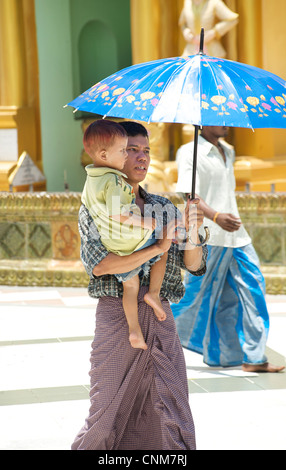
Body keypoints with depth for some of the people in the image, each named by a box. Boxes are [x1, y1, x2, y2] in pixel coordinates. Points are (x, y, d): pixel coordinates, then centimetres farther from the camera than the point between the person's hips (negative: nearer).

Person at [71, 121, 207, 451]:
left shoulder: (164, 208, 12)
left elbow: (194, 266, 8)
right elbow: (98, 264, -17)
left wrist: (192, 235, -13)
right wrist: (156, 248, -17)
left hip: (160, 318, 4)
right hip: (116, 315, -3)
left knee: (172, 415, 0)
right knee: (109, 412, 3)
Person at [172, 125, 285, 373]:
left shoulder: (228, 152, 16)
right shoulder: (189, 152, -7)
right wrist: (216, 216, -33)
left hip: (236, 235, 7)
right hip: (207, 237, -7)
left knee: (251, 289, -1)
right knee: (198, 294, -2)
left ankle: (253, 358, 1)